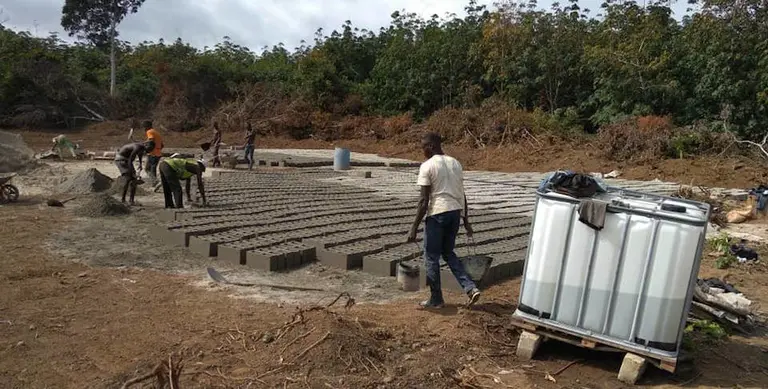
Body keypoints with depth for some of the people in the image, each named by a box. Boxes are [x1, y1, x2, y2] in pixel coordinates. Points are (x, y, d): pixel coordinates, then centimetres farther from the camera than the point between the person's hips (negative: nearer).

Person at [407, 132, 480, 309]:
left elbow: (424, 200, -12)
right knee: (448, 253, 21)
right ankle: (471, 288, 9)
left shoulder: (427, 166, -7)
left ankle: (436, 299, 16)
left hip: (437, 213, -7)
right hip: (456, 212, 7)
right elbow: (462, 194, 15)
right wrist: (466, 220, 21)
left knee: (431, 257, 8)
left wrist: (414, 227, -8)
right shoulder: (455, 163, 13)